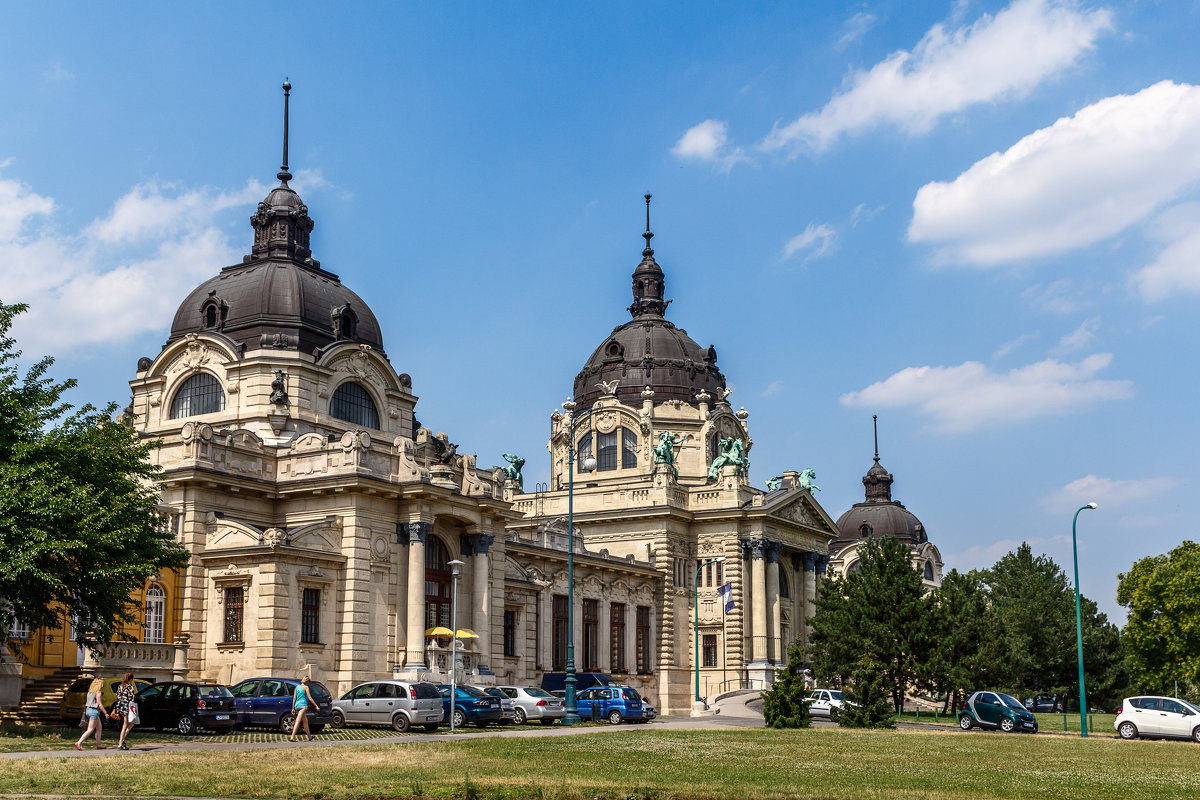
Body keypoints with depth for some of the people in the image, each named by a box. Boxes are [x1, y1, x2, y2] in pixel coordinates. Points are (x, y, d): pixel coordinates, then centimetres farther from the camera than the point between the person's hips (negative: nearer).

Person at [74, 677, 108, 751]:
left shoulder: (90, 692, 13)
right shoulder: (98, 692, -12)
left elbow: (90, 702, 15)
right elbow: (99, 704, -15)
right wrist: (105, 713, -11)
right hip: (94, 711, -9)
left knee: (99, 727, 16)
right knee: (90, 729, -7)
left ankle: (98, 745, 16)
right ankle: (79, 743, -13)